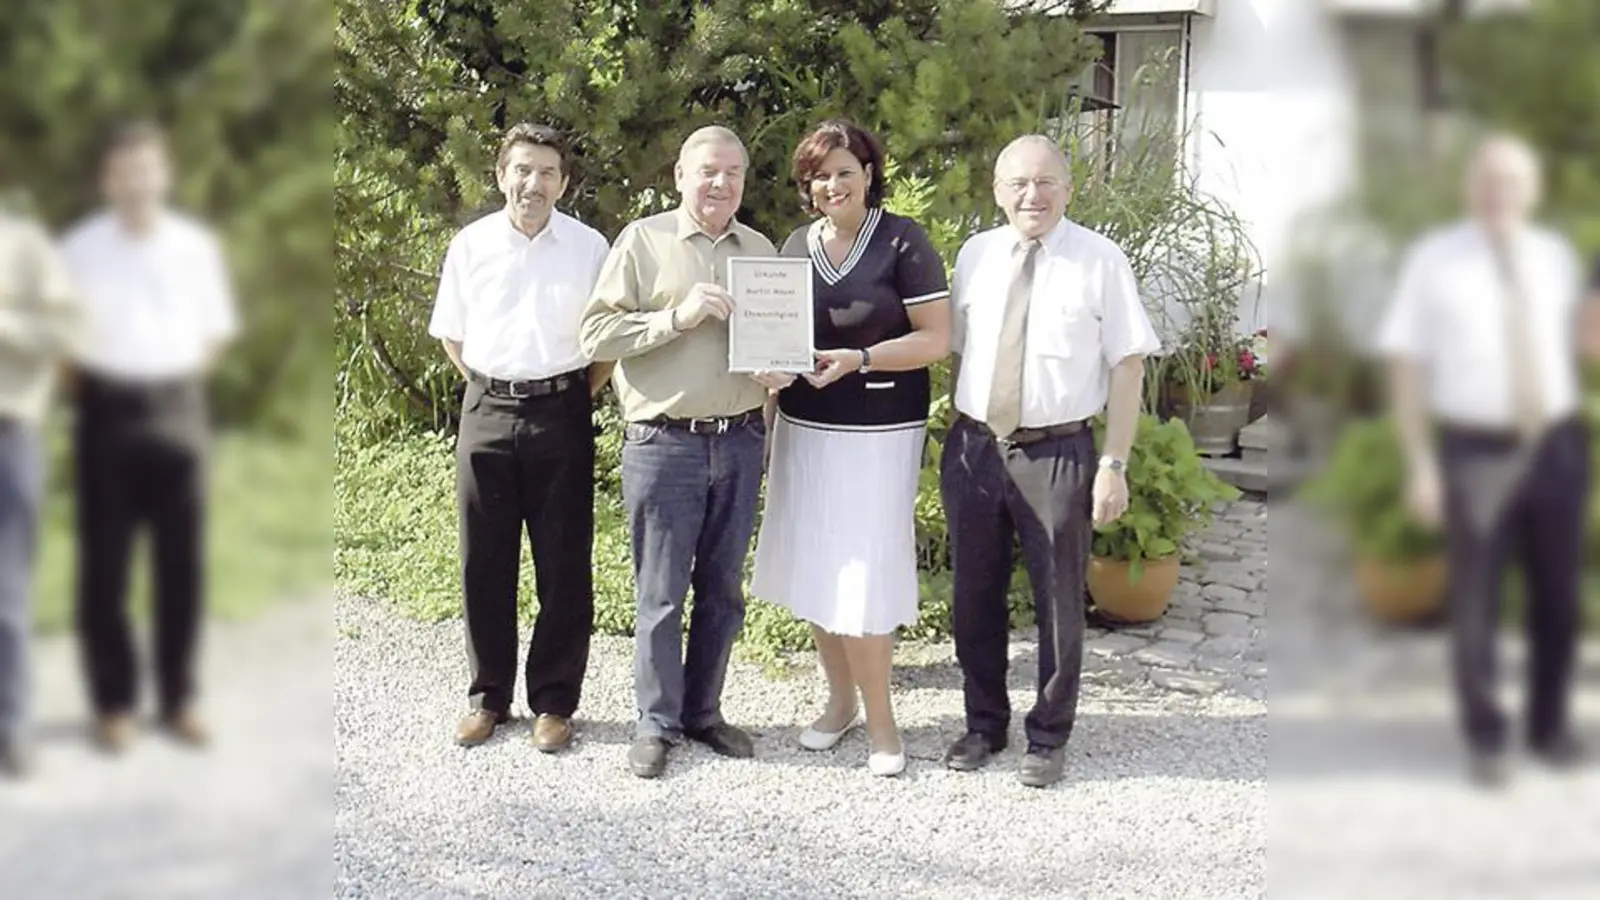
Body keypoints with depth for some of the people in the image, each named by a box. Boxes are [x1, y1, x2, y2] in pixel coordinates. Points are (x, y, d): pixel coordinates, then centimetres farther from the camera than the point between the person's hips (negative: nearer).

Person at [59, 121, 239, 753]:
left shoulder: (196, 245, 4)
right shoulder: (80, 248, -2)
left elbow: (216, 330, 13)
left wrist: (183, 379, 4)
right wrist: (90, 384, -3)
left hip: (178, 410, 2)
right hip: (108, 412, -2)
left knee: (183, 561, 4)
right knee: (104, 563, 1)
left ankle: (178, 699, 16)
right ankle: (113, 702, 12)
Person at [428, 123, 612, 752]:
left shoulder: (589, 247, -1)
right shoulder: (470, 245, 4)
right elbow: (450, 332, 14)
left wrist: (581, 394, 1)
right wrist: (485, 388, 8)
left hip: (561, 416, -1)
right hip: (486, 412, 2)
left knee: (563, 564, 3)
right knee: (484, 561, 7)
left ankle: (553, 703, 14)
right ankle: (488, 696, 20)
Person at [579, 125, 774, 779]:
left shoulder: (760, 250, 12)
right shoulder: (643, 241, -1)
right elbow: (597, 334, -7)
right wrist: (678, 316, -16)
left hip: (740, 439, 4)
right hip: (664, 443, -4)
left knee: (723, 589, 12)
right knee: (660, 592, 2)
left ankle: (703, 712, 25)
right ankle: (656, 724, 15)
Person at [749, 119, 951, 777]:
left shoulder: (902, 242, -6)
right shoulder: (796, 246, 10)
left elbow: (935, 338, -9)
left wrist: (858, 360, -20)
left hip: (878, 434, -5)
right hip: (805, 429, 5)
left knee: (865, 578, -5)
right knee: (815, 573, 10)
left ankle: (880, 721, 9)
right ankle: (840, 698, 27)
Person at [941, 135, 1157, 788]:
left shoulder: (1100, 261, -6)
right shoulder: (974, 255, 6)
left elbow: (1127, 366, -7)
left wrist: (1114, 465, -11)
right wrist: (955, 440, 7)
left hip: (1057, 452, -4)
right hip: (973, 445, 4)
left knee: (1058, 600, 8)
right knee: (975, 597, 14)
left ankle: (1049, 738, 25)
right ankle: (983, 726, 32)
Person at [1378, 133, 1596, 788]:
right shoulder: (1433, 260, -5)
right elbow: (1406, 368, -6)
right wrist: (1420, 466, -10)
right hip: (1476, 451, -3)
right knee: (1476, 600, 5)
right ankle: (1484, 738, 24)